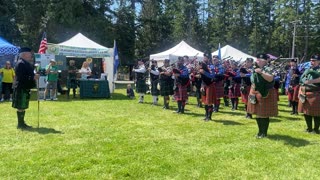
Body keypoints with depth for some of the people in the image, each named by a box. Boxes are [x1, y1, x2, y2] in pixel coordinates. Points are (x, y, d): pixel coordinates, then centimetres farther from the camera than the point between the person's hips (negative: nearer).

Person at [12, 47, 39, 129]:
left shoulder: (26, 63, 15)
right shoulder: (20, 63, -16)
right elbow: (21, 77, -22)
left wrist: (35, 76, 7)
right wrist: (33, 77, -23)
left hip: (25, 88, 10)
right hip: (21, 88, -10)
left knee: (23, 107, 14)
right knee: (21, 107, -3)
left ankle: (22, 123, 22)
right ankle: (20, 124, 4)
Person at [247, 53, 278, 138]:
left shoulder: (267, 69, -12)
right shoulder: (255, 69, 11)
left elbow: (271, 79, -30)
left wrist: (261, 72, -38)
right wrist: (252, 93, 16)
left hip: (265, 95, -7)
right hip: (256, 95, 8)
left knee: (264, 114, 0)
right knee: (258, 113, 14)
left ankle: (264, 133, 13)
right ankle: (260, 131, 28)